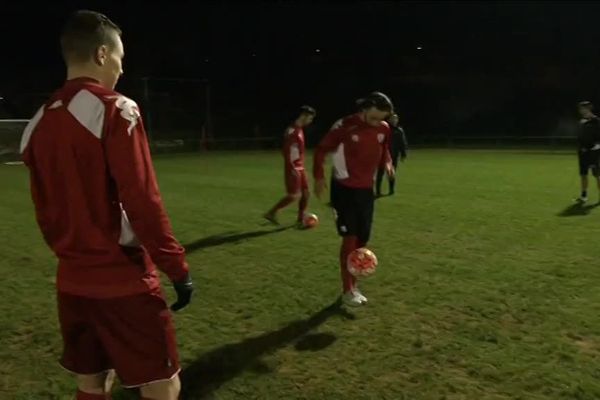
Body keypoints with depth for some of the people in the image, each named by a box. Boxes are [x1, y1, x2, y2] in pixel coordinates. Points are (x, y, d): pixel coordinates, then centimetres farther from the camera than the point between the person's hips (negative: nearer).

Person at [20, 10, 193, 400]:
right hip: (123, 280, -7)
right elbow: (143, 202, -18)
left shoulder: (39, 122, 8)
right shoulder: (115, 110, -13)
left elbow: (44, 210, 14)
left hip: (72, 281, 7)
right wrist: (177, 268, -11)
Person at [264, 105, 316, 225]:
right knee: (294, 195, -8)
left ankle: (301, 219, 17)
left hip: (300, 168, 9)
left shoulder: (300, 130, 13)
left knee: (306, 193, 8)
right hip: (293, 169, -9)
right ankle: (271, 213, 4)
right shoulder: (292, 130, -16)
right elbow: (286, 151, -22)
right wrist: (292, 169, -25)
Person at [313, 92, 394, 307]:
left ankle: (352, 284, 24)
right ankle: (347, 291, 4)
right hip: (344, 189, -6)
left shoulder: (383, 129, -1)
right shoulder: (344, 126, -17)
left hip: (366, 190, 6)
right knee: (350, 238, -8)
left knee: (362, 239, 8)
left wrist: (387, 163, -4)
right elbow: (322, 149, -9)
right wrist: (319, 176, -17)